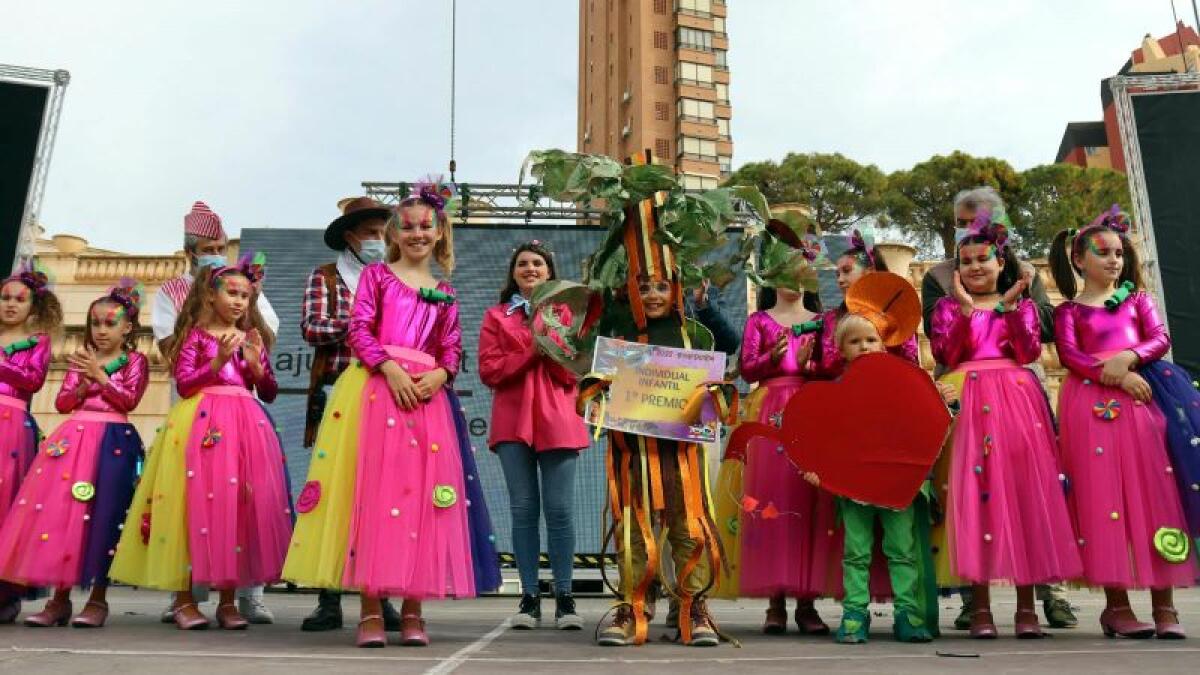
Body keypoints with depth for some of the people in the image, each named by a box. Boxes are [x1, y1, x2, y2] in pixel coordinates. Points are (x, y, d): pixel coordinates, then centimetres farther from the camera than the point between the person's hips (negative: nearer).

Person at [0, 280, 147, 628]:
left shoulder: (135, 361, 6)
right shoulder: (83, 360, 17)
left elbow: (129, 401, -8)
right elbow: (62, 403, 11)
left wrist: (100, 375, -9)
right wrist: (84, 383, -5)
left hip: (113, 441, -4)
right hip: (74, 439, 4)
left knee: (103, 515, -7)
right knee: (60, 510, -3)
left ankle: (98, 598, 2)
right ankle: (59, 597, 4)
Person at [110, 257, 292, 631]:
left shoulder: (252, 339, 16)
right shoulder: (195, 335, 6)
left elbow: (269, 393, 15)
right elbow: (184, 385, -4)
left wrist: (256, 364, -2)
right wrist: (219, 359, -14)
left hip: (246, 426, 3)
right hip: (202, 424, -3)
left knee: (241, 504, -2)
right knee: (197, 502, -7)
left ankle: (228, 599, 6)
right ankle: (184, 598, 4)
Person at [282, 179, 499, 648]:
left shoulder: (444, 292, 18)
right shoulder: (376, 275, 10)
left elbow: (452, 349, 12)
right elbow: (359, 330, -1)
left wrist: (439, 375, -9)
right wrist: (390, 368, -16)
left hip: (426, 393, 3)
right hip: (375, 386, -3)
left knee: (421, 495, 0)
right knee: (373, 489, -7)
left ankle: (412, 609, 7)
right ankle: (371, 609, -2)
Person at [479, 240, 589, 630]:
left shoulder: (564, 313, 14)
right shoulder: (497, 316, 13)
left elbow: (572, 372, 5)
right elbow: (488, 370, 0)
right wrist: (532, 351, -8)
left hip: (557, 420, 0)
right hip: (513, 421, 0)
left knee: (560, 509, -4)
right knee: (523, 509, 1)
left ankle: (564, 597, 4)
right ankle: (529, 597, 8)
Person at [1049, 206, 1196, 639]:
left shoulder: (1137, 298, 18)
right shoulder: (1069, 309, 11)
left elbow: (1161, 339, 4)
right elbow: (1070, 355, -4)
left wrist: (1127, 358, -15)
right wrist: (1114, 375, -18)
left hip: (1141, 394, 2)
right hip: (1093, 402, -2)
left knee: (1154, 490, -4)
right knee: (1104, 495, -6)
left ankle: (1164, 605, 0)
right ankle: (1117, 605, -2)